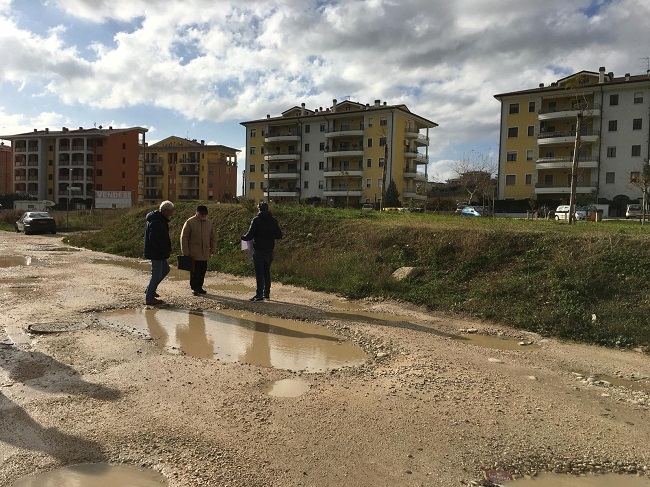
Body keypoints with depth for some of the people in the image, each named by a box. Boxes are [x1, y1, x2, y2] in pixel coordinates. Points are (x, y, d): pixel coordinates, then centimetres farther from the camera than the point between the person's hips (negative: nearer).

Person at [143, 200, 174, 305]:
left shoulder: (160, 220, 11)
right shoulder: (157, 222, -23)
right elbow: (154, 240, -27)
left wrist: (166, 249, 13)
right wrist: (166, 250, -19)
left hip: (159, 253, 11)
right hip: (156, 253, -11)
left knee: (165, 269, 21)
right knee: (156, 275, -1)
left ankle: (150, 290, 29)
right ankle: (149, 298, 9)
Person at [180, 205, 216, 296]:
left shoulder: (209, 223, 8)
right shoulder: (190, 222, -7)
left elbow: (213, 237, 18)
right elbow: (184, 238, -7)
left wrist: (212, 249, 12)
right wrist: (185, 252, -9)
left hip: (205, 253, 5)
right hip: (193, 254, -5)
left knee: (203, 271, 9)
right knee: (194, 271, -3)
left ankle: (199, 287, 22)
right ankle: (194, 288, 9)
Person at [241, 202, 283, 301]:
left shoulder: (256, 220, -9)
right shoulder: (273, 221, 4)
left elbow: (250, 235, -12)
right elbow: (279, 235, 6)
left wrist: (243, 238, 8)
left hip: (259, 249, -4)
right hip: (269, 250, 5)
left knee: (259, 273, -3)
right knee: (267, 272, 13)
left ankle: (259, 295, -5)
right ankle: (267, 293, 17)